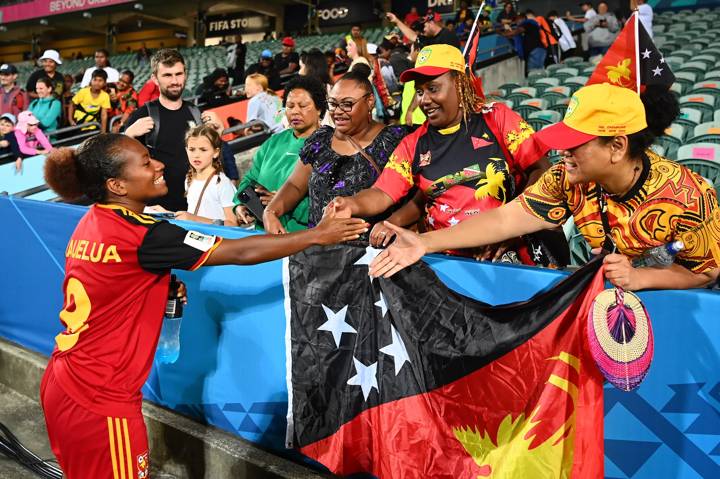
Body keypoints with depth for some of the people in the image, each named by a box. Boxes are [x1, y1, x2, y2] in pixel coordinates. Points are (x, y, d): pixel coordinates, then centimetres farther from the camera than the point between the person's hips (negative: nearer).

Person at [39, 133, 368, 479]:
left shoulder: (92, 222, 3)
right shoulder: (141, 235, -23)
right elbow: (241, 252, -21)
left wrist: (161, 289, 2)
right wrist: (318, 235, -13)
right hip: (100, 400, -8)